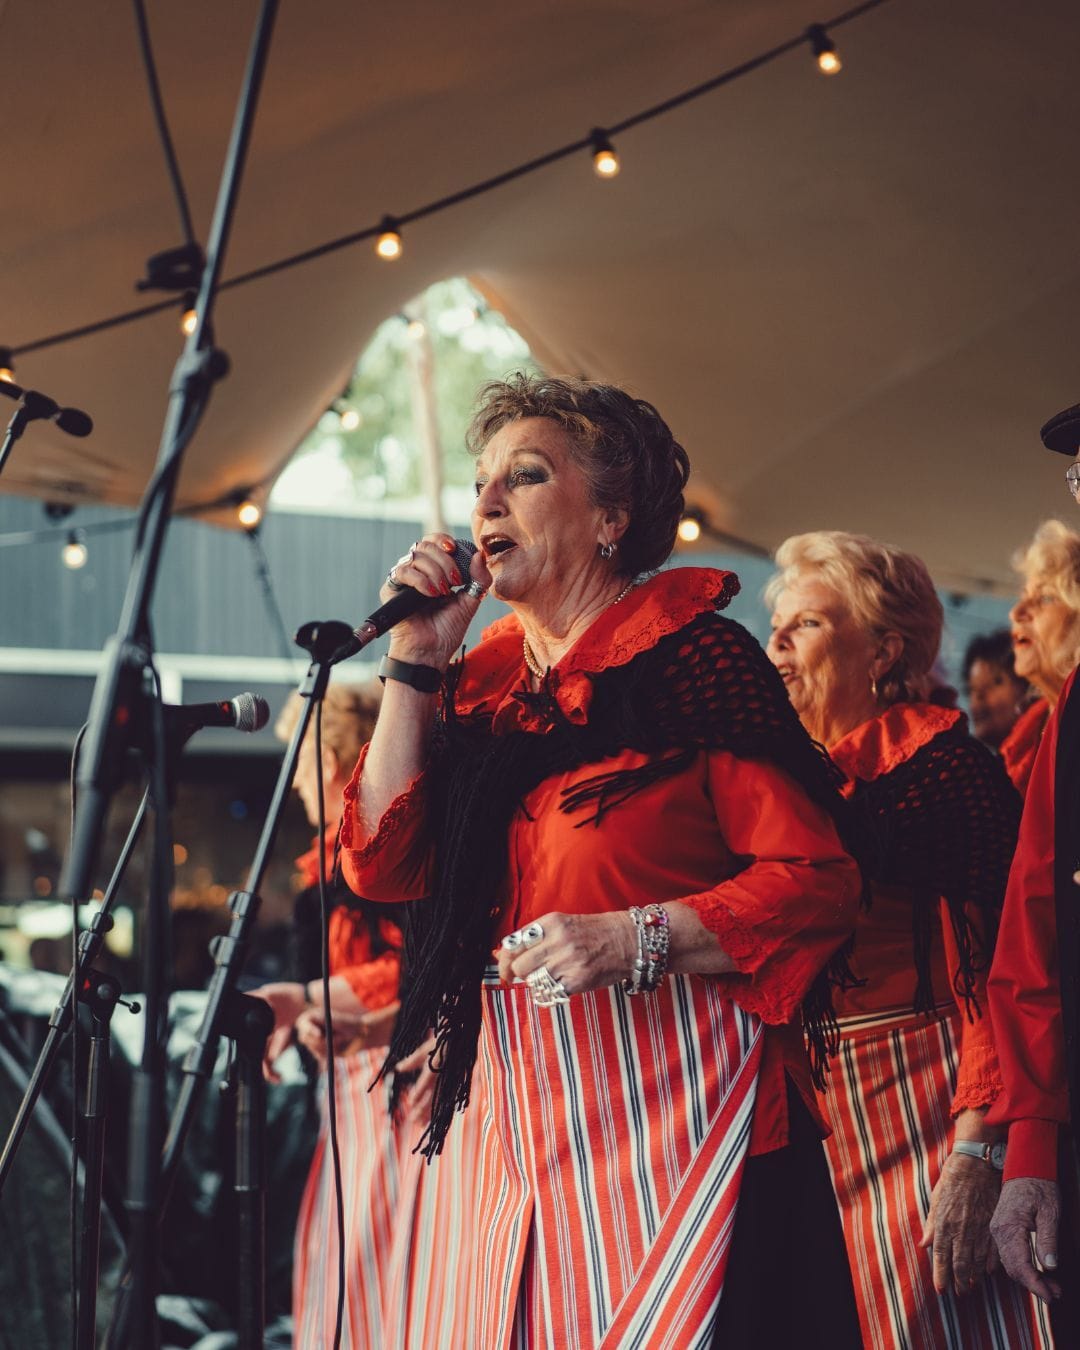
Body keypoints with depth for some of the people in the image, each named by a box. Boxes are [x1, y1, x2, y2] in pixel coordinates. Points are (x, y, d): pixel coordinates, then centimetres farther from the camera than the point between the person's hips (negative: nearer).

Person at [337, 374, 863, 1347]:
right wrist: (415, 663, 3)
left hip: (675, 1109, -5)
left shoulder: (695, 656, -4)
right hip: (526, 1124, 5)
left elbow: (817, 880, -10)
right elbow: (383, 866, 5)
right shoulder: (486, 683, 14)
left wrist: (637, 939, -21)